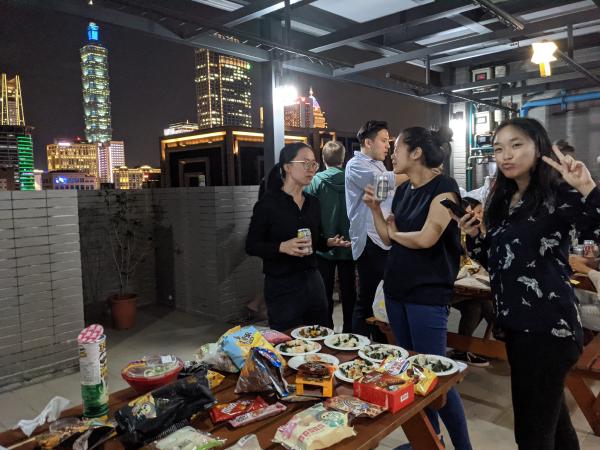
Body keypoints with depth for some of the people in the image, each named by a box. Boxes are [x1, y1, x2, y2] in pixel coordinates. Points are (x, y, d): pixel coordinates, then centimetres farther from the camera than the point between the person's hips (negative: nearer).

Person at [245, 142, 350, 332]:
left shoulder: (313, 202, 8)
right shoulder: (268, 203, -11)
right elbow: (251, 246, -10)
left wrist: (329, 242, -4)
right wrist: (282, 247, -25)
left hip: (313, 281, 6)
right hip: (282, 286, -6)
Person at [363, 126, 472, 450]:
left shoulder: (444, 187, -12)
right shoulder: (403, 190, 10)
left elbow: (426, 238, -21)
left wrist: (396, 233, -3)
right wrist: (374, 208, -1)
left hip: (428, 294, -8)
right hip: (396, 289, 8)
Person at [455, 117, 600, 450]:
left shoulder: (557, 194, -12)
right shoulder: (503, 200, 10)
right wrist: (474, 235, 0)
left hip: (547, 327, -8)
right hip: (516, 324, 8)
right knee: (551, 418, 24)